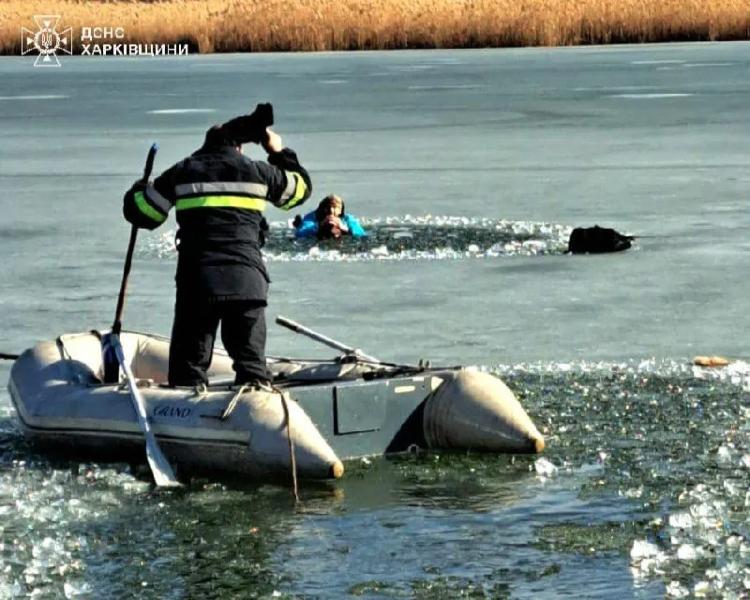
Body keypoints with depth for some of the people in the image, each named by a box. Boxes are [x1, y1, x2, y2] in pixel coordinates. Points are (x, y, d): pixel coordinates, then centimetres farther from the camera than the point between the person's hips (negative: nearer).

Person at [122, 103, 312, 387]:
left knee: (188, 362, 5)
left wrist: (139, 190, 34)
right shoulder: (256, 171, 10)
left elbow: (140, 211, 11)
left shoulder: (183, 172, 8)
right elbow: (301, 186, 26)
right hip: (246, 280, 0)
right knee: (251, 360, 6)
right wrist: (280, 153, 39)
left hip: (195, 280, 0)